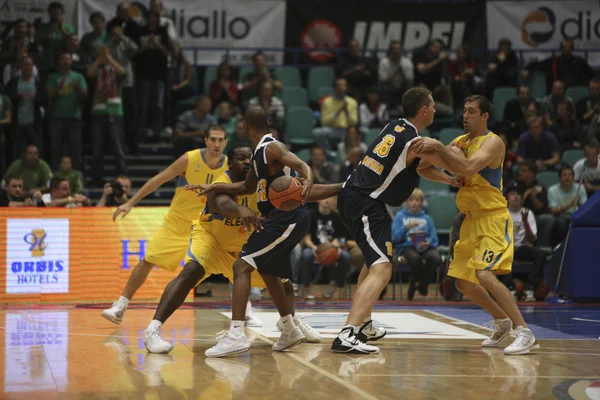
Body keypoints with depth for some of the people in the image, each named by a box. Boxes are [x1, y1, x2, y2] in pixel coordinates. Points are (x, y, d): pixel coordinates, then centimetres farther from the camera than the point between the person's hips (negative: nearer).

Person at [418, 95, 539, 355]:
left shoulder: (493, 142, -13)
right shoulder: (460, 142, 12)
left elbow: (468, 168, -28)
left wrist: (438, 147, -27)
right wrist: (426, 150, -14)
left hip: (493, 219, -9)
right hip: (471, 221, 9)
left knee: (484, 274, -25)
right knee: (463, 282, 12)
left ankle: (524, 333, -21)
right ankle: (502, 321, 32)